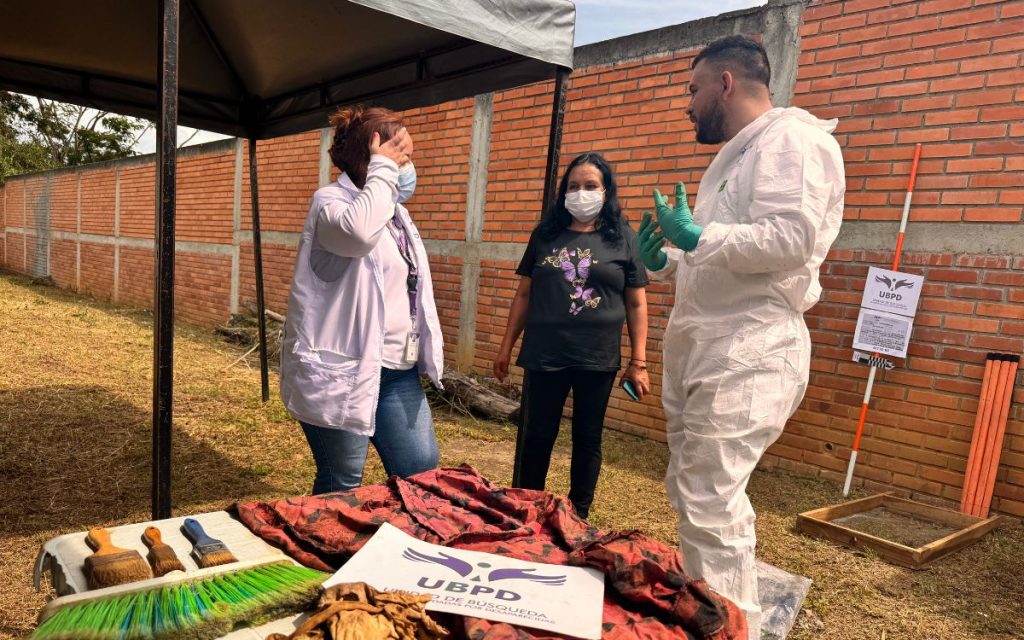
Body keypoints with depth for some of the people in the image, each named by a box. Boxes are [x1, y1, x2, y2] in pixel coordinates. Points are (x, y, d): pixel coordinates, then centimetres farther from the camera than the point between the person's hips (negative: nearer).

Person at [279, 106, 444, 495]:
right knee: (341, 487, 5)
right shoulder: (331, 200, -10)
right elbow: (358, 232, -36)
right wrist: (383, 170, -22)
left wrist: (426, 354, 20)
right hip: (343, 371, -8)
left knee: (422, 472, 11)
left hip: (398, 371, 8)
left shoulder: (396, 211, 14)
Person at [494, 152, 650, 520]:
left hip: (598, 359, -1)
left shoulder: (623, 238, 3)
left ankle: (578, 517, 28)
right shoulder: (546, 234, 7)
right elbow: (524, 295, 10)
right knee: (535, 437, 9)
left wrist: (638, 361, -2)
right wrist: (506, 346, 8)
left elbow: (636, 304, 3)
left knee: (587, 440, 11)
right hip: (544, 355, 1)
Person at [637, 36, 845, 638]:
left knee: (711, 505, -9)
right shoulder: (738, 153, 22)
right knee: (692, 493, 15)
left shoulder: (793, 137, -8)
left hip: (746, 354, -10)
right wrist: (666, 261, 10)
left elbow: (790, 241, -22)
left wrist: (697, 237, -15)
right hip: (702, 350, 10)